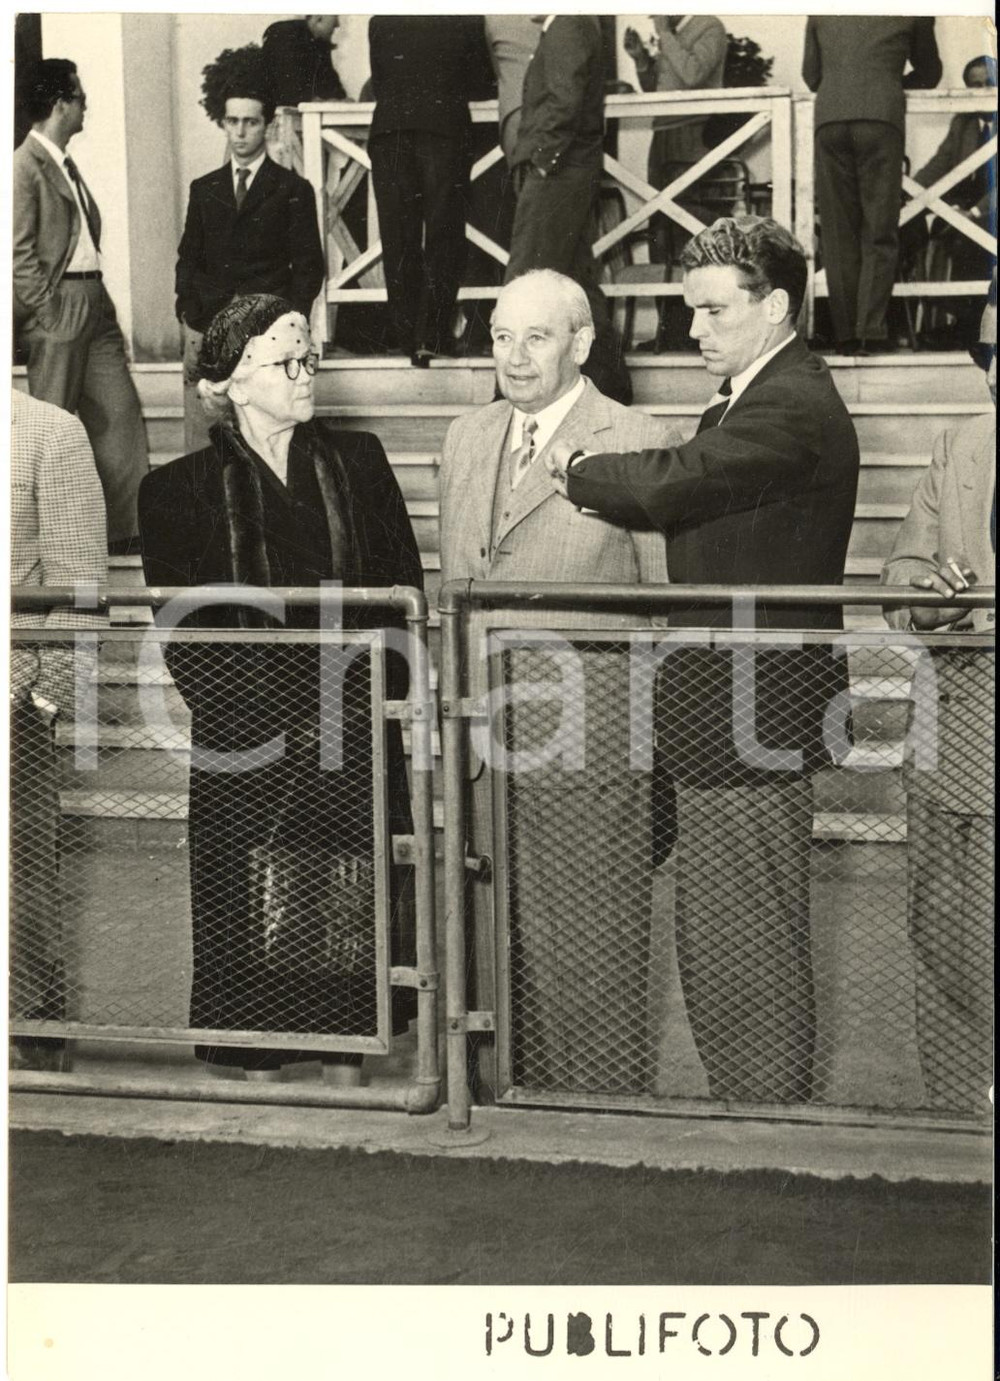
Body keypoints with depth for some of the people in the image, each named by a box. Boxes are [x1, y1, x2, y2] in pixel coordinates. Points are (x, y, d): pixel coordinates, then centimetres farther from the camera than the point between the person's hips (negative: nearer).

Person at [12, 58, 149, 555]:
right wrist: (47, 313, -16)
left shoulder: (66, 165, 17)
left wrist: (95, 299, 13)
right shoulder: (26, 166, -10)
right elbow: (19, 251, -14)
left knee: (121, 414, 6)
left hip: (93, 301, 9)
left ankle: (126, 528, 10)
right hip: (58, 304, -9)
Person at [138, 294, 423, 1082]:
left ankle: (348, 1070, 12)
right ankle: (257, 1076, 7)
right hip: (249, 751, -2)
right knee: (255, 928, -2)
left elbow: (404, 595, 9)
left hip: (355, 742, 2)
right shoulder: (180, 490, 4)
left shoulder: (357, 463, 11)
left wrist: (374, 698, -5)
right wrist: (268, 727, -10)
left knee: (351, 919, 1)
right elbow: (182, 634, -1)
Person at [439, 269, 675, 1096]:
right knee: (498, 932, 12)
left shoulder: (638, 444, -7)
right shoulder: (465, 440, 13)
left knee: (592, 937, 2)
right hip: (482, 731, 6)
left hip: (588, 735, -6)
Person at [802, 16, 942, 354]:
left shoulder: (820, 14, 20)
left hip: (829, 120, 2)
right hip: (881, 117, -2)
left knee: (838, 233, 4)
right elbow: (929, 73, 27)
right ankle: (871, 330, -12)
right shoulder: (911, 13, 15)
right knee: (880, 232, 0)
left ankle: (846, 335, 0)